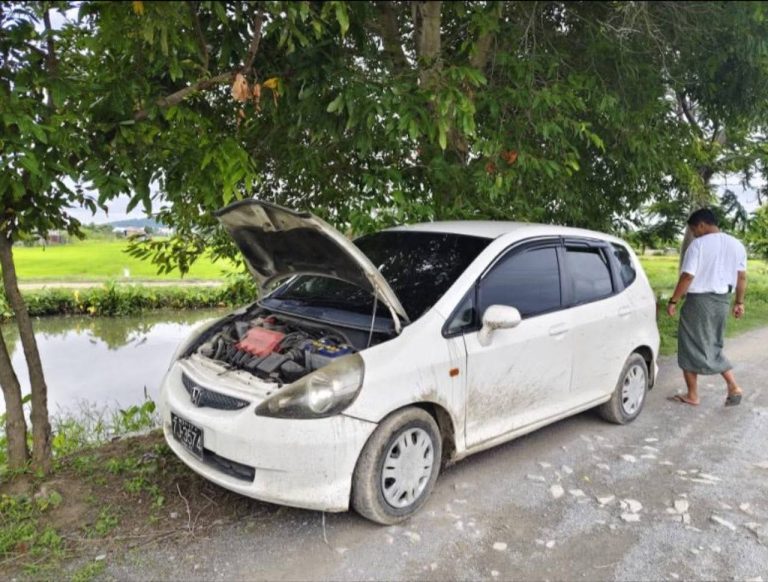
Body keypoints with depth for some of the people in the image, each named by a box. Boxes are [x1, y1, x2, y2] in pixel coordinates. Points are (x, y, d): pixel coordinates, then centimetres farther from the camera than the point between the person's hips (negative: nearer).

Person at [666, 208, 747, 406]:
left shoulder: (698, 244, -13)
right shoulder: (737, 244, 8)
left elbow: (687, 277, -17)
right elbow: (742, 277, 10)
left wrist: (673, 301, -10)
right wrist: (739, 302, 18)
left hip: (699, 301, -7)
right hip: (722, 301, 7)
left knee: (690, 348, 5)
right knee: (713, 346, 20)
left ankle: (692, 395, 12)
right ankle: (733, 386, 9)